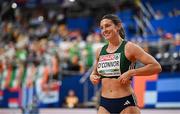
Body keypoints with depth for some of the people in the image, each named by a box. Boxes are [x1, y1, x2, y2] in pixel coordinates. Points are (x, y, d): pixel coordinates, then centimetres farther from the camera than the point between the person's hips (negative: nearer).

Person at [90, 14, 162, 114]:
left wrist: (130, 73, -18)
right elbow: (95, 72, 27)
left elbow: (156, 67, -11)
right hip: (104, 103, 5)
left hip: (126, 103, -5)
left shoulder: (129, 47, -6)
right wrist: (93, 77, 4)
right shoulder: (100, 51, 10)